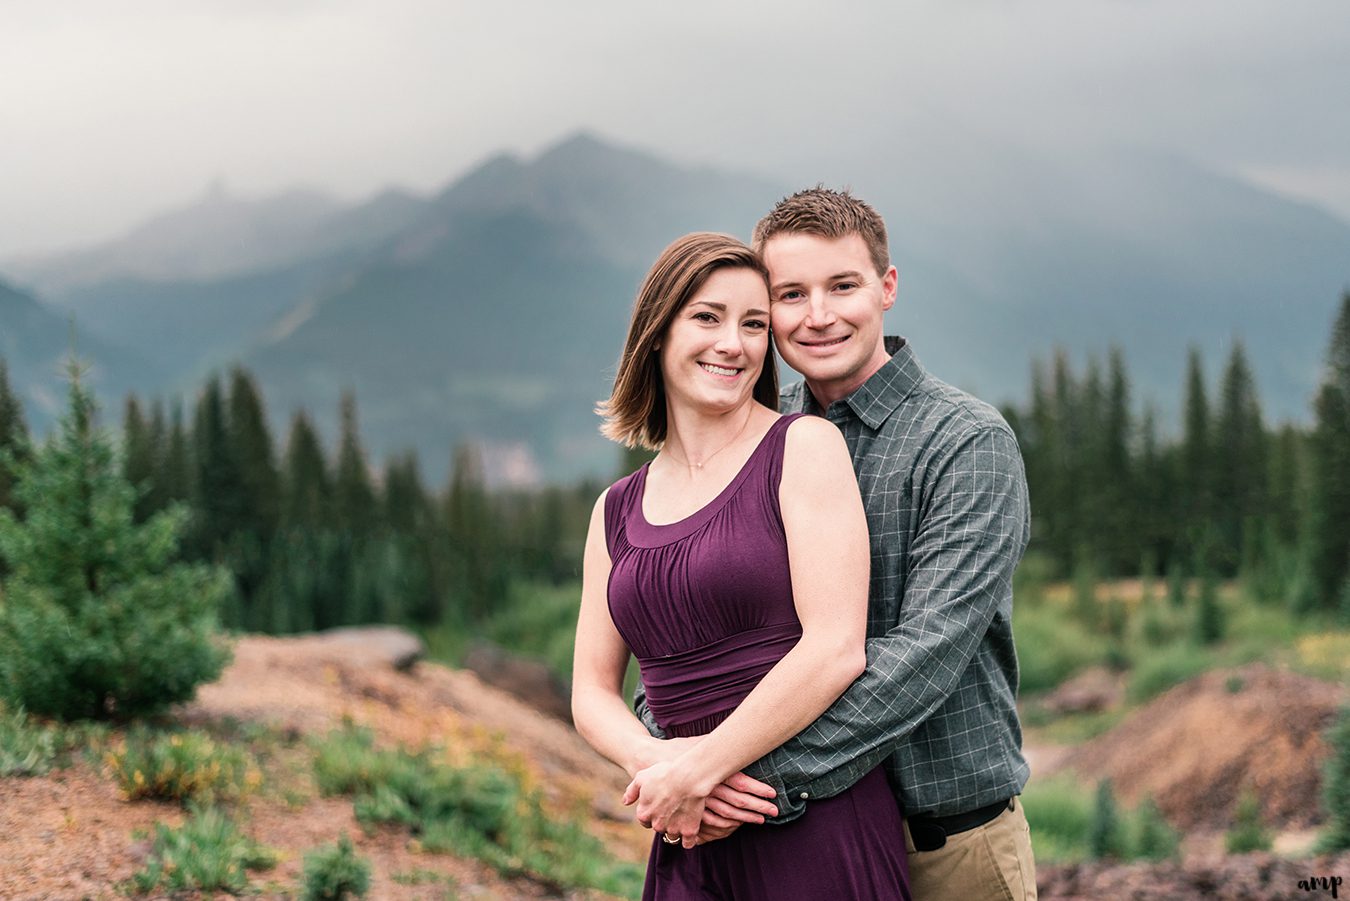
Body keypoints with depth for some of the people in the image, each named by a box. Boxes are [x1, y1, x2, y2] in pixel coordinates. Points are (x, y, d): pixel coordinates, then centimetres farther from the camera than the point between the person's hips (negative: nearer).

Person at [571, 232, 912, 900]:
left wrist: (692, 773, -12)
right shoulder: (617, 512, 11)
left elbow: (836, 650, -13)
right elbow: (592, 693, 10)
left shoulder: (806, 446, -4)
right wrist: (655, 762, -11)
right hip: (690, 843, 4)